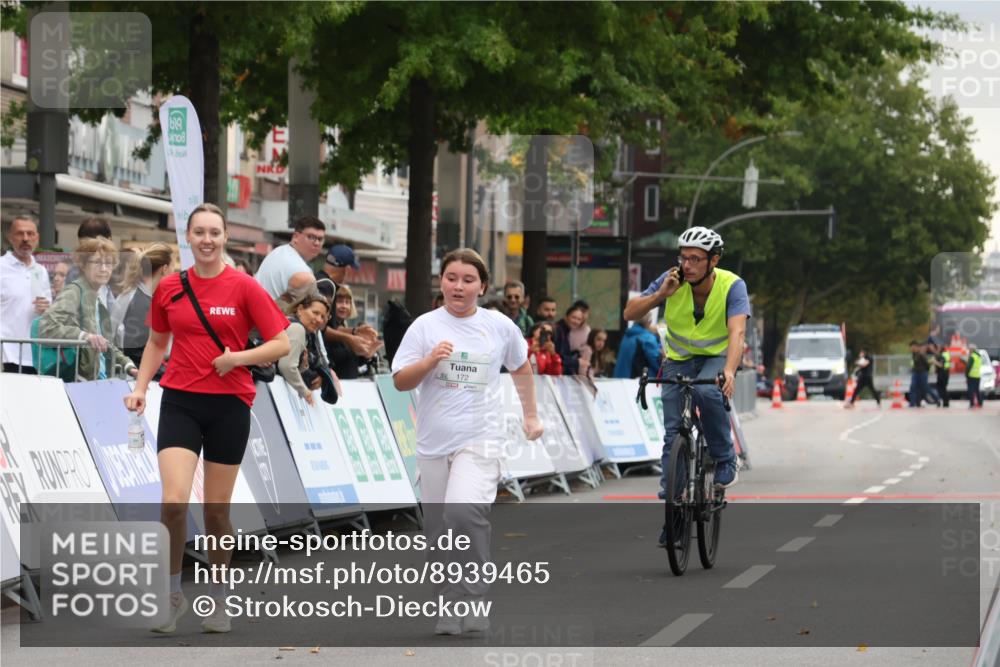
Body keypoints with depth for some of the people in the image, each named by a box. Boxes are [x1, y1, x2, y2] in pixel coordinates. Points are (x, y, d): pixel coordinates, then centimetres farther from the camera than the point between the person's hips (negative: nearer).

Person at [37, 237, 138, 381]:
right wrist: (83, 336, -32)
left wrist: (127, 365, 16)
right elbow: (46, 327, -21)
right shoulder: (74, 292, -6)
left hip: (99, 381, 8)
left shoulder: (97, 298, 17)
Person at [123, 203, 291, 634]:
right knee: (173, 502, -15)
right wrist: (141, 388, 7)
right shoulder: (169, 289, 4)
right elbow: (157, 343, 19)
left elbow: (281, 344, -4)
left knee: (217, 509, 5)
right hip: (180, 403, 1)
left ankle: (217, 600, 23)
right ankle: (173, 595, 2)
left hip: (229, 404, -1)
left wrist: (238, 357, -17)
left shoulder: (244, 288, -4)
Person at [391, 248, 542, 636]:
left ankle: (472, 600, -13)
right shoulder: (425, 326, 1)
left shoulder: (500, 326, 3)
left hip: (480, 440, -2)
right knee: (439, 531, 6)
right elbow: (400, 382, -1)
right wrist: (430, 361, -17)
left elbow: (521, 368, 21)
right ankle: (448, 611, 19)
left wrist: (531, 415, 23)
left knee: (465, 513, -25)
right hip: (434, 443, 2)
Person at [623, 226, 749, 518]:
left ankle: (725, 460, -17)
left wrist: (729, 371, -52)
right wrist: (660, 294, -31)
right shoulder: (673, 280, -16)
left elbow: (737, 331, -36)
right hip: (679, 360, 2)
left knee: (706, 392, -36)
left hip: (717, 357, -2)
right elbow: (630, 313, -14)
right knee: (674, 435, -6)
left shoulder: (732, 286, -22)